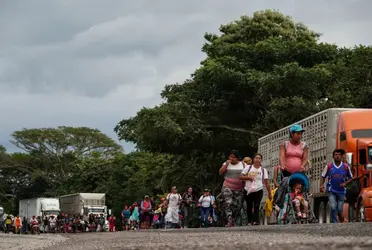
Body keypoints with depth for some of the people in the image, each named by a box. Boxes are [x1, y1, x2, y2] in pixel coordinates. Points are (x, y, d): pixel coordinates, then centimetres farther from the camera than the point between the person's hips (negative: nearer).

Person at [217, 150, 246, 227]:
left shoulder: (243, 164, 6)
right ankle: (228, 221, -25)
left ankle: (233, 222, 15)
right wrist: (226, 164, -13)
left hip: (239, 189, 2)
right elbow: (221, 172, -4)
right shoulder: (226, 163, 6)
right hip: (227, 187, -2)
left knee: (236, 206, 2)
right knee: (228, 204, -19)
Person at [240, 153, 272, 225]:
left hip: (258, 190, -1)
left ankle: (255, 221, -27)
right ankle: (249, 221, 23)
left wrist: (270, 193, 5)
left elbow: (267, 182, 7)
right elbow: (241, 177, 2)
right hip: (248, 190, 1)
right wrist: (248, 177, -15)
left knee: (256, 206, -17)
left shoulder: (263, 170, 6)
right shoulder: (248, 168, 4)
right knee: (249, 207, 8)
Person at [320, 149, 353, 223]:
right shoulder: (329, 166, 0)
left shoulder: (346, 167, 1)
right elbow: (323, 177, 6)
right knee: (333, 207, -16)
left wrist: (345, 183, -9)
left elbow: (351, 178, 10)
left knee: (340, 210, 4)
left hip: (341, 191, 1)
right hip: (331, 191, -1)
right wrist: (321, 185, -12)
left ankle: (341, 220, 33)